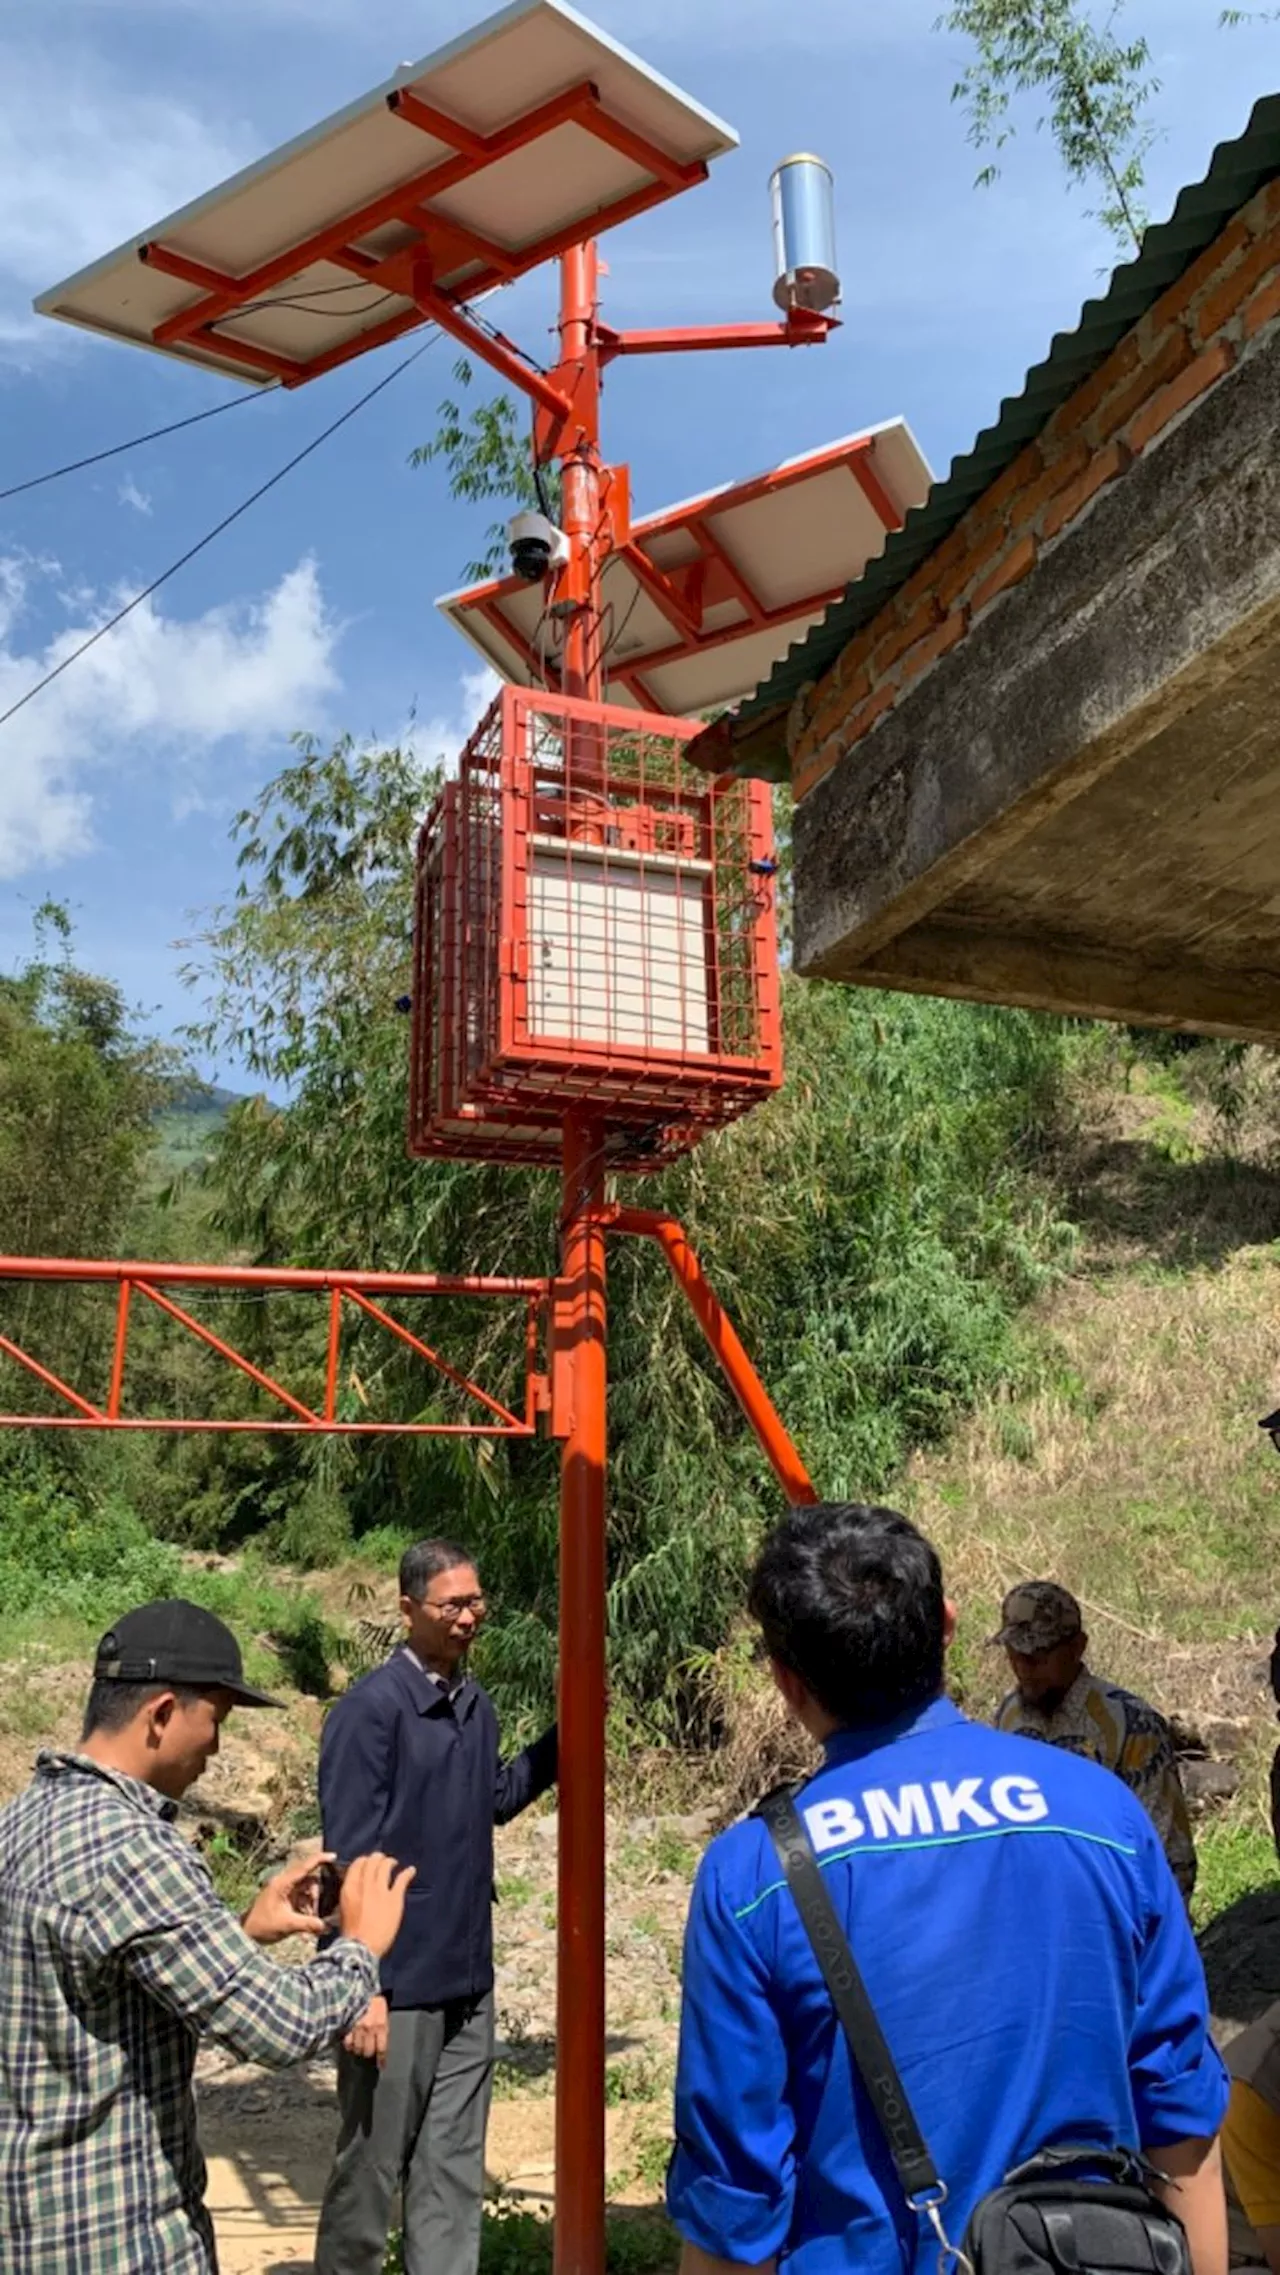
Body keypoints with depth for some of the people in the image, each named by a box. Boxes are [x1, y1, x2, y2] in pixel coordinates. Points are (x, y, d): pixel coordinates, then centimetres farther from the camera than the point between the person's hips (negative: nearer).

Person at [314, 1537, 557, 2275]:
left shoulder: (477, 1704, 5)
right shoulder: (371, 1709, -17)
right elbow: (349, 1857, -18)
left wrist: (565, 1738, 7)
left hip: (469, 1982, 7)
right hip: (396, 1985, -6)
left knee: (454, 2170, 14)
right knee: (372, 2168, 9)